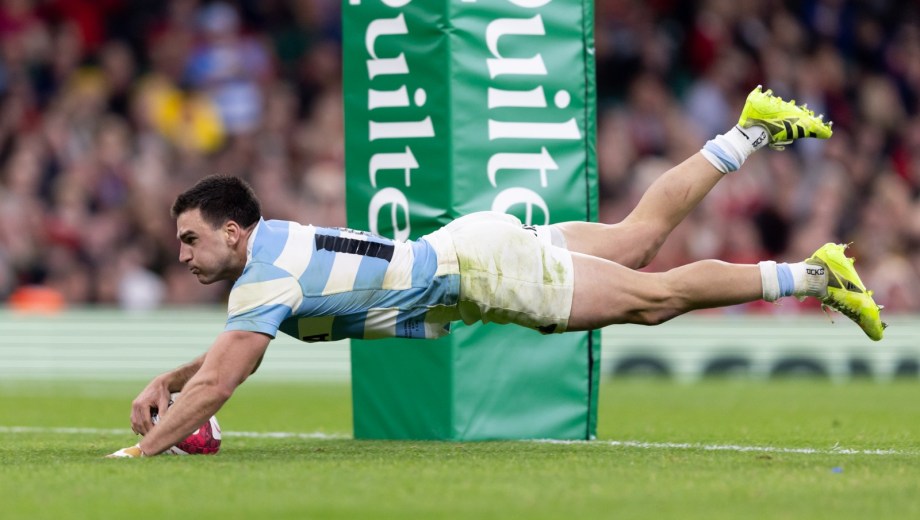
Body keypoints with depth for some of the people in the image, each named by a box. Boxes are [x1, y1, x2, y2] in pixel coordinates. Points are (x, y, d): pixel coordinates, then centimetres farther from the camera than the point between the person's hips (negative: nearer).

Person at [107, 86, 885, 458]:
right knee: (641, 234, 19)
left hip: (480, 269, -7)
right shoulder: (276, 243, 6)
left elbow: (217, 384, -28)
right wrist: (164, 382, 10)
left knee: (657, 296, -1)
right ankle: (753, 130, 28)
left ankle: (814, 275, 4)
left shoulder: (269, 277, -21)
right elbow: (227, 354, 22)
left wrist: (139, 453, -25)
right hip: (469, 247, 7)